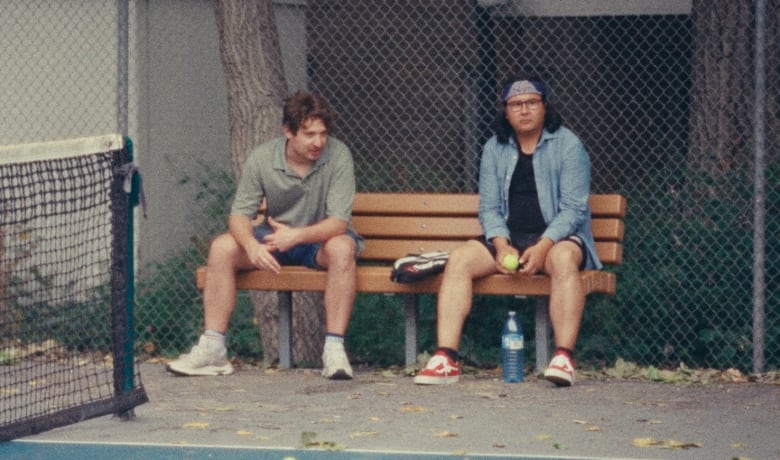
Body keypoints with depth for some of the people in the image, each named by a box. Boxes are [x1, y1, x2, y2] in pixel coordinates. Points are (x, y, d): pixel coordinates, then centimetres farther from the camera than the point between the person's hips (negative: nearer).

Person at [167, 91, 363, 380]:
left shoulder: (338, 156, -18)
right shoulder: (262, 158, -11)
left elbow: (339, 221, -23)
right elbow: (239, 214, -10)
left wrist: (297, 235, -40)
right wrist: (252, 246, -33)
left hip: (320, 238, -2)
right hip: (275, 236, 3)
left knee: (342, 248, -37)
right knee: (222, 247, -22)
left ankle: (334, 350, -38)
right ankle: (213, 349, -20)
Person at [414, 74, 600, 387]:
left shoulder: (567, 145, -2)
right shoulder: (494, 149, 10)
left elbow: (573, 207, -10)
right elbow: (489, 207, 6)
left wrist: (543, 247, -24)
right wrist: (502, 246, -15)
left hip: (557, 237, -4)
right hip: (507, 239, 4)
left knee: (563, 258, -39)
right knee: (459, 259, -21)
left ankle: (564, 358, -44)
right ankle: (446, 360, -28)